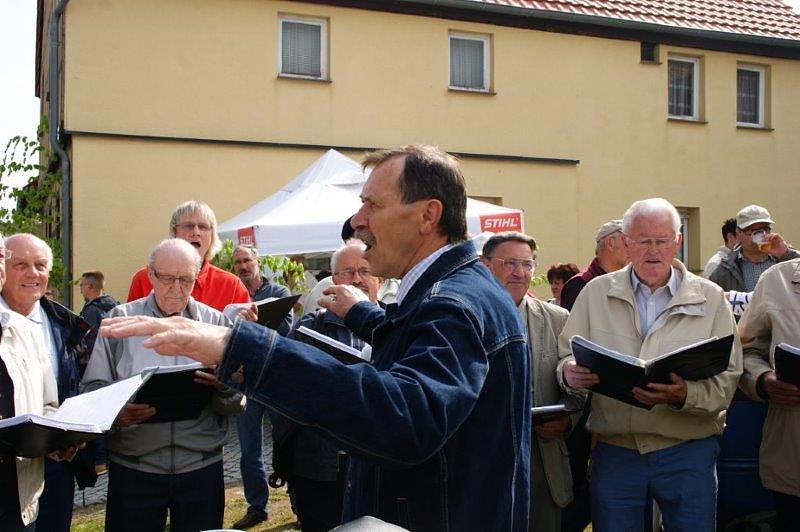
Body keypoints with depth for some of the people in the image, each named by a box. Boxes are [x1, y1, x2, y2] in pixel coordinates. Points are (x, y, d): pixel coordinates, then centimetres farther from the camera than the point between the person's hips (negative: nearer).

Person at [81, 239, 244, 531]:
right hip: (132, 469, -1)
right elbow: (93, 387, -4)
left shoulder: (216, 322, 4)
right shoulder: (121, 319, 2)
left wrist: (224, 386, -21)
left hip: (202, 467, 1)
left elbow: (237, 403, 1)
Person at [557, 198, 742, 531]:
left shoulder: (710, 298, 1)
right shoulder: (596, 293, 5)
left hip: (688, 452, -1)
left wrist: (685, 396, -26)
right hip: (613, 450, 1)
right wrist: (570, 373, -19)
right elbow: (566, 360, 5)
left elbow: (726, 380, -6)